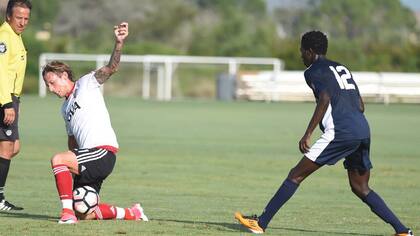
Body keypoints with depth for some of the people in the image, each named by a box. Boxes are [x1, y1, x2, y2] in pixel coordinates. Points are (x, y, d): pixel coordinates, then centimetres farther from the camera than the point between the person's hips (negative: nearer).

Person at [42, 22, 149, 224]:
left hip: (103, 152, -9)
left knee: (57, 159, -28)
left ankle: (68, 212, -28)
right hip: (90, 158, 9)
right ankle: (132, 213, 17)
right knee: (84, 215, 1)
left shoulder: (86, 84, 4)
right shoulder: (65, 108, 26)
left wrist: (119, 42, -29)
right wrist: (71, 172, 19)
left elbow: (111, 68, -12)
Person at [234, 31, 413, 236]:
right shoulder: (342, 68, 27)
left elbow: (325, 100, -14)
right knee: (360, 189, 16)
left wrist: (307, 134, -15)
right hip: (363, 130, 7)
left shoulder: (313, 71, 3)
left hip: (340, 133, -7)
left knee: (296, 175, -2)